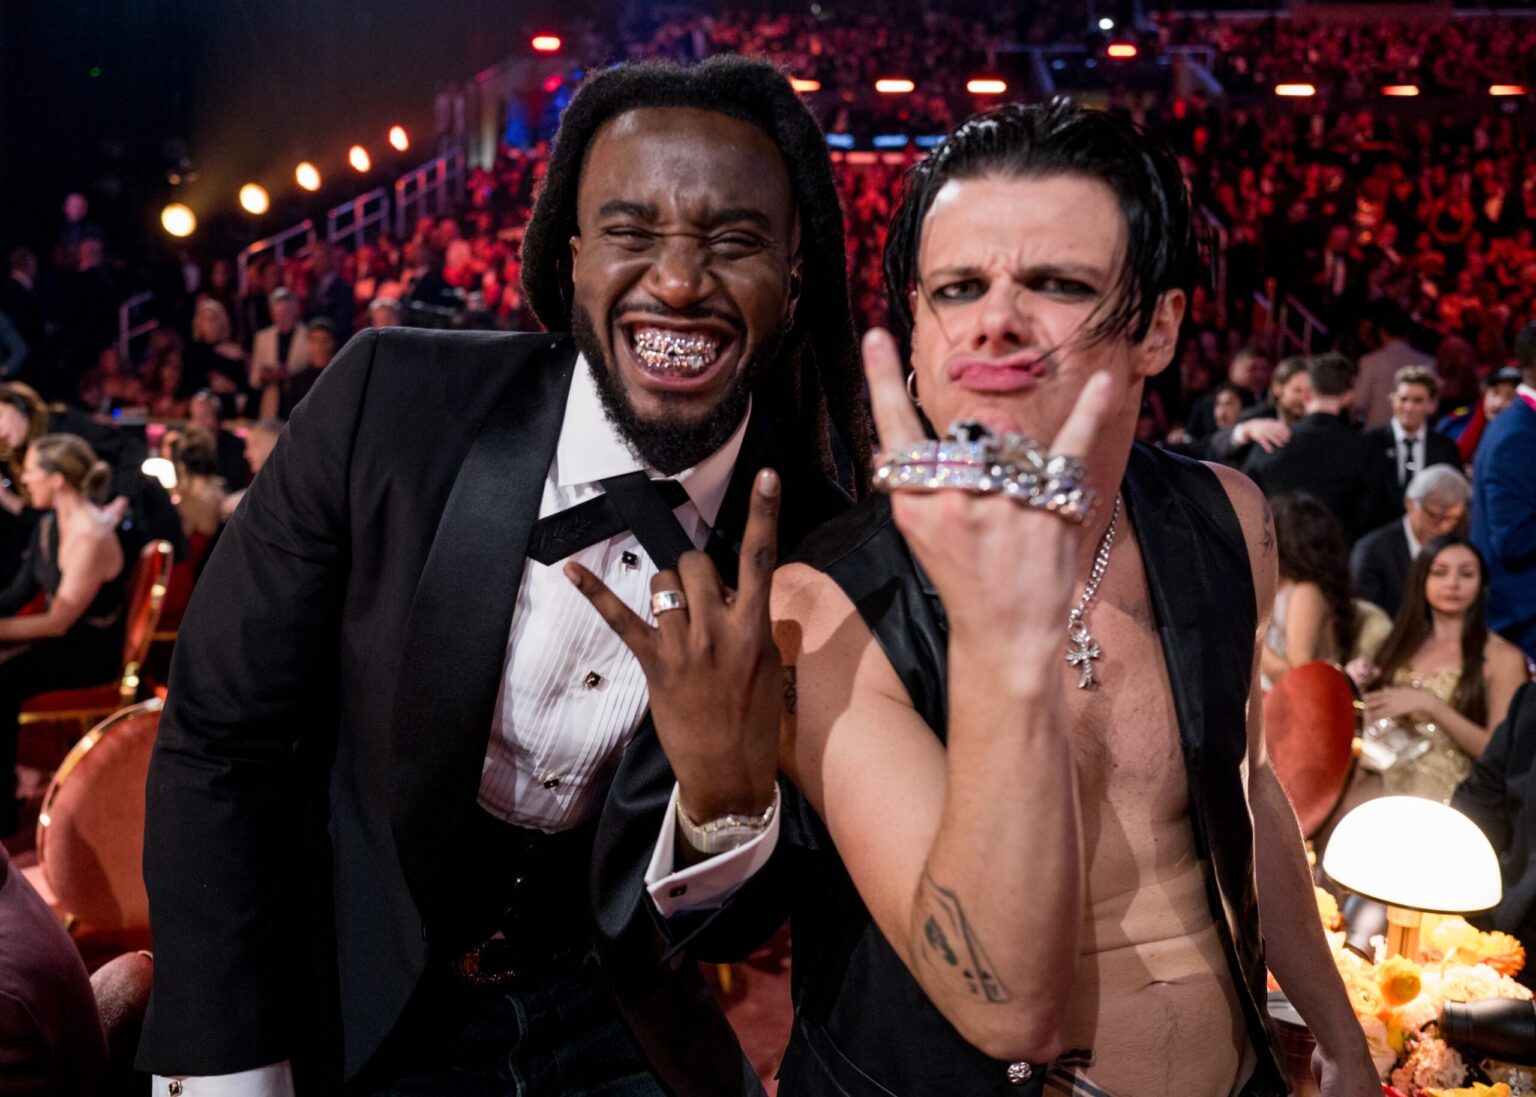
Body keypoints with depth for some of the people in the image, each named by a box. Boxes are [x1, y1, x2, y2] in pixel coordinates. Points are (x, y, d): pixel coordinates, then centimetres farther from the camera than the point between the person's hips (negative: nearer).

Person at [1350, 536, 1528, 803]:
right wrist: (1358, 689, 1)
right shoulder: (1402, 643, 14)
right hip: (1383, 782, 5)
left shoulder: (1502, 657, 0)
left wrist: (1430, 705, -15)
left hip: (1447, 795, -4)